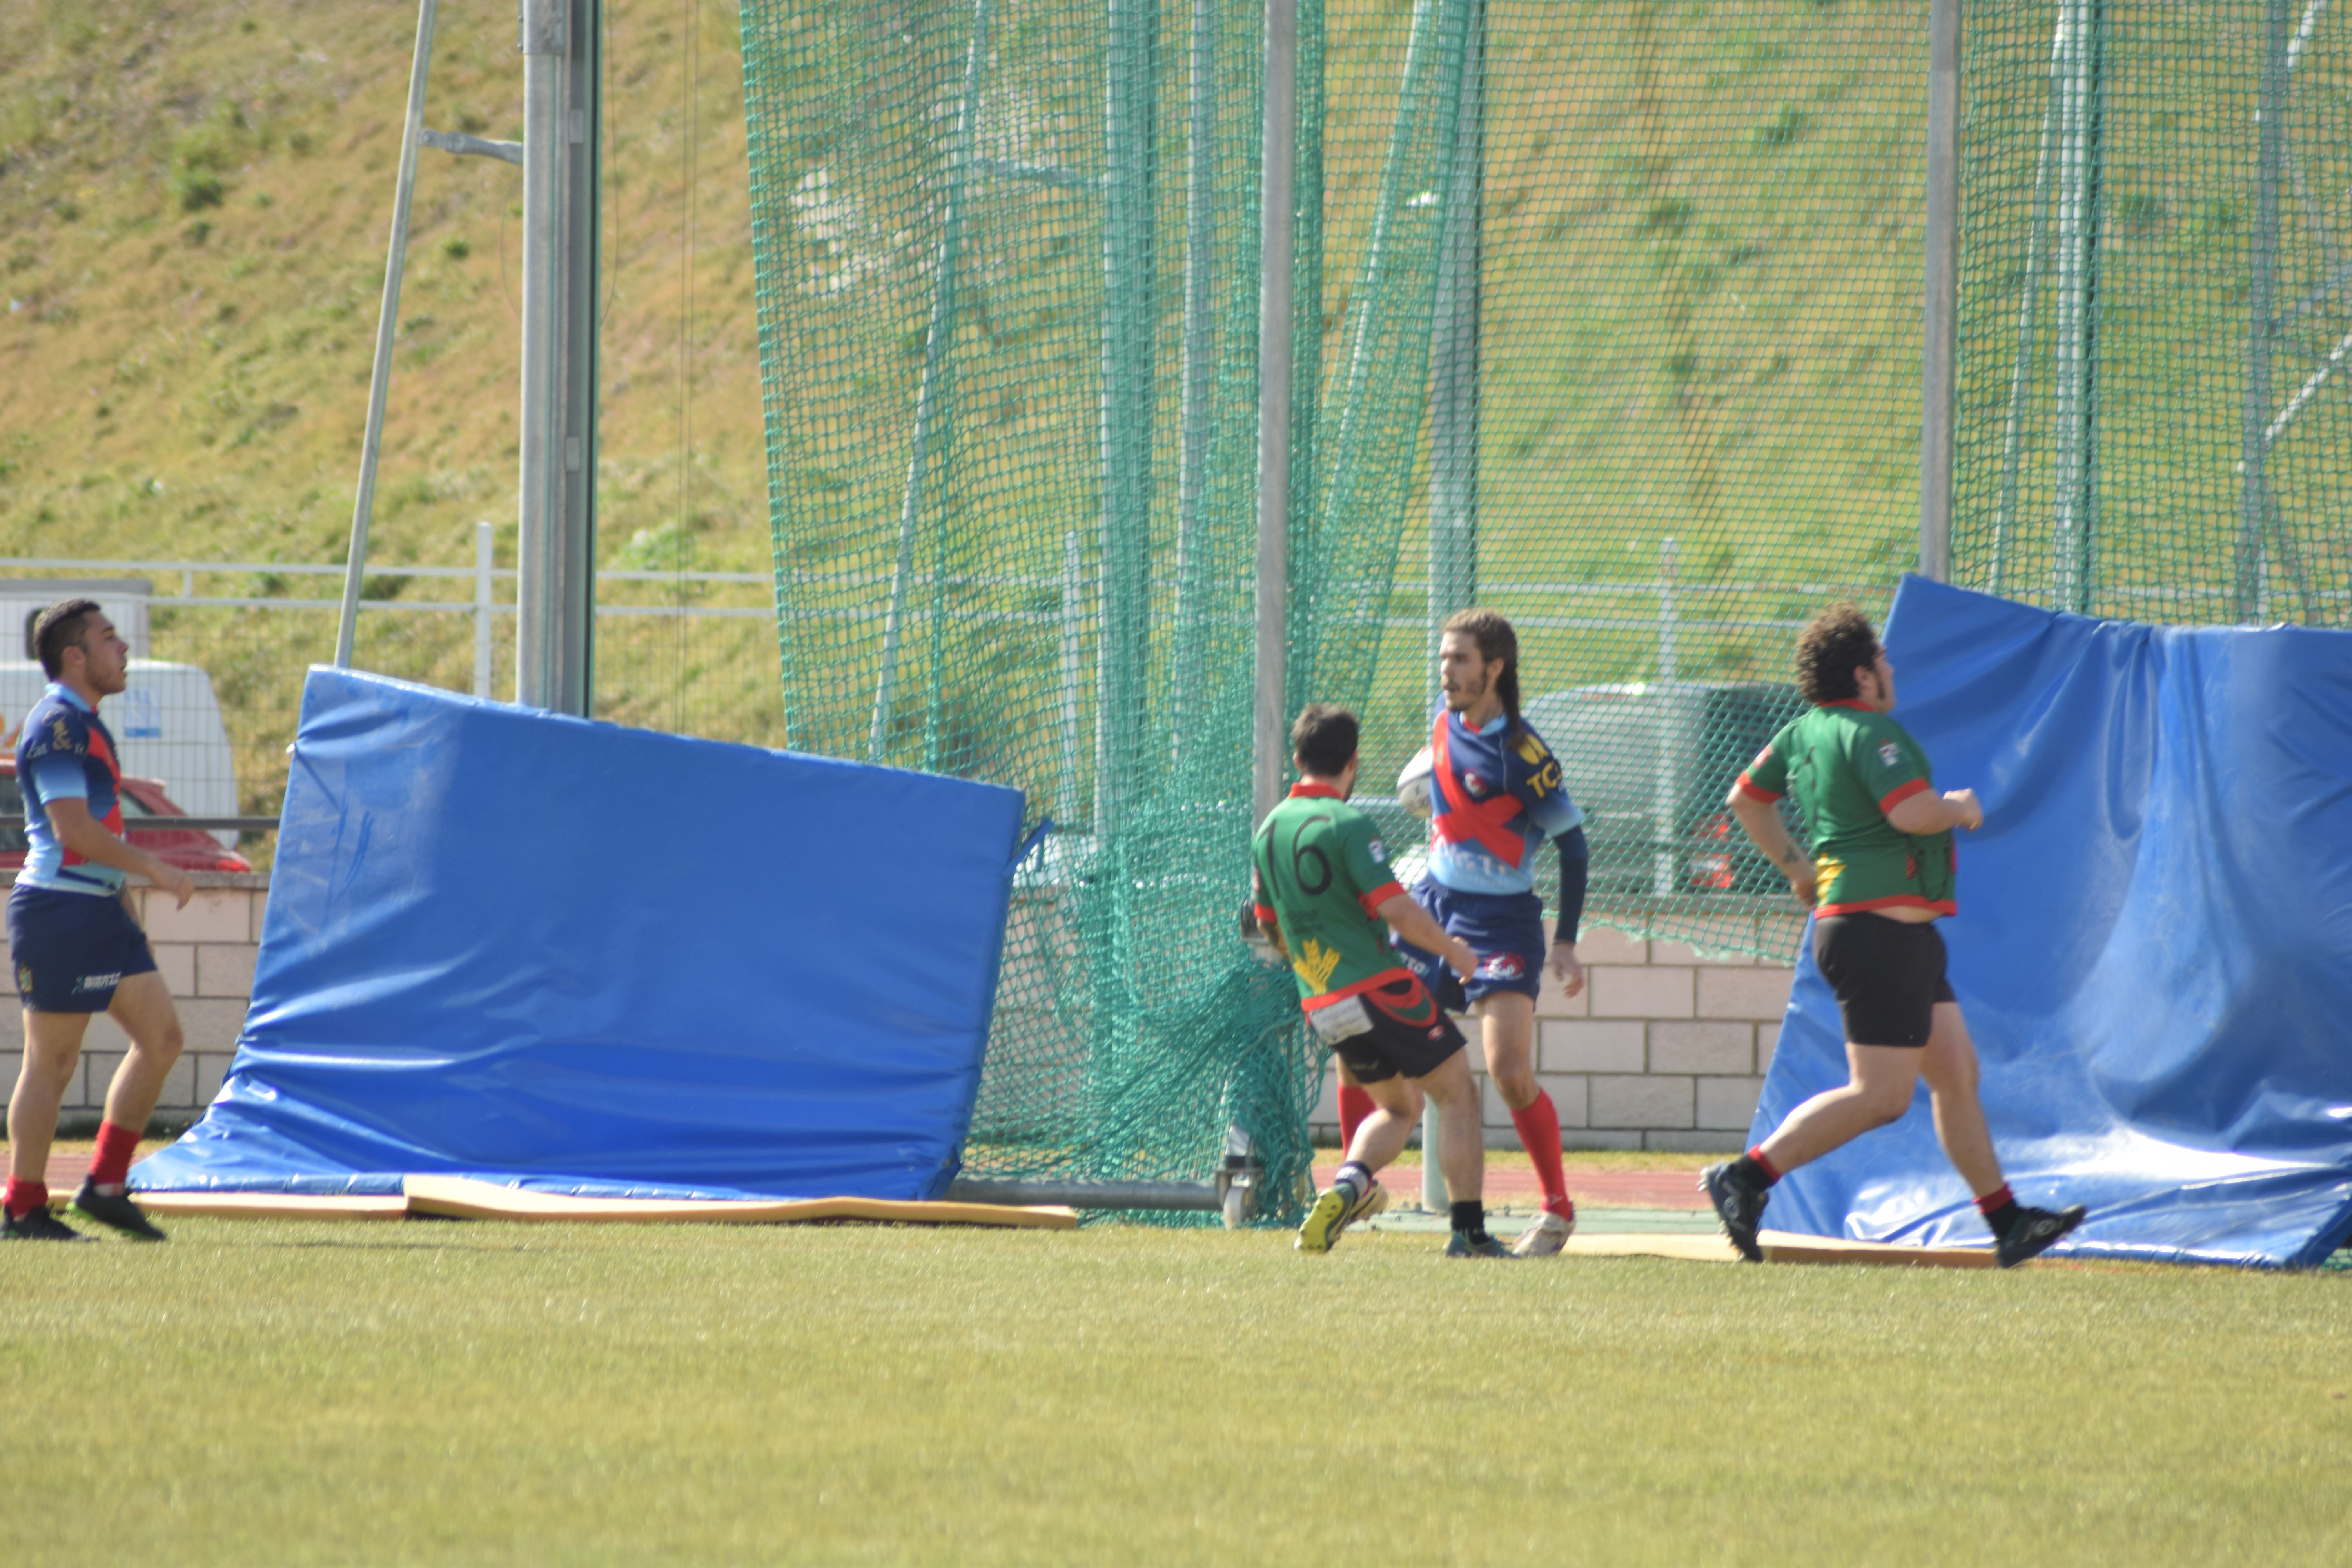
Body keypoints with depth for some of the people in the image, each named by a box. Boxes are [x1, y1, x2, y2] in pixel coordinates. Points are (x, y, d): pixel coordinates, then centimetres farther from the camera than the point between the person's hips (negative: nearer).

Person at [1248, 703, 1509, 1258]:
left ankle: (1349, 1183, -6)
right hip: (1379, 989, -7)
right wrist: (1455, 953, -6)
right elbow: (1395, 909, -20)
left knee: (1396, 1107, 22)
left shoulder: (1268, 831, 8)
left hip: (1321, 1005, 7)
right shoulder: (1348, 825, -13)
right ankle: (1469, 1232, -3)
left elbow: (1267, 925, 18)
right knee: (1458, 1097, 4)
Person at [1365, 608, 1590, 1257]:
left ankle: (1559, 1209, -2)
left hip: (1500, 919, -7)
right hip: (1433, 905, 7)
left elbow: (1573, 844, -12)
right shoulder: (1446, 720, 3)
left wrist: (1565, 943, -13)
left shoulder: (1522, 754, -17)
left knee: (1510, 1073, -18)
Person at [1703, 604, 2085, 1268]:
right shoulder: (1868, 731, -15)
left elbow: (1745, 799, 25)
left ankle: (2008, 1223, 15)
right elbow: (1912, 812, -27)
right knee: (1879, 1097, -12)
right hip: (1882, 931, -11)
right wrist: (1959, 808, -6)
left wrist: (1796, 866, 35)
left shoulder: (1803, 732, 14)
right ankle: (1747, 1177, -13)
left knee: (1958, 1075, 12)